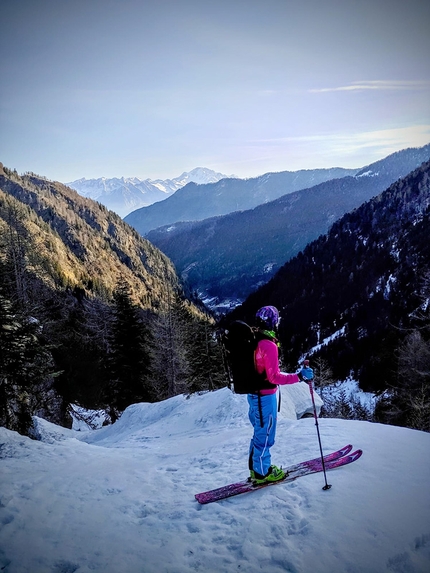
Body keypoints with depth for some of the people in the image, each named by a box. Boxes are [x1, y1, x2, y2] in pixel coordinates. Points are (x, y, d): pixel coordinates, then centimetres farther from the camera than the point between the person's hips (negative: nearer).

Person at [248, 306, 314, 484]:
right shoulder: (269, 346, -23)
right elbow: (274, 377, -24)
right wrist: (299, 376, -25)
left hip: (253, 394, 9)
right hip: (265, 397, -9)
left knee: (259, 433, 22)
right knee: (265, 435, 6)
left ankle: (256, 468, 34)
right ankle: (262, 473, 20)